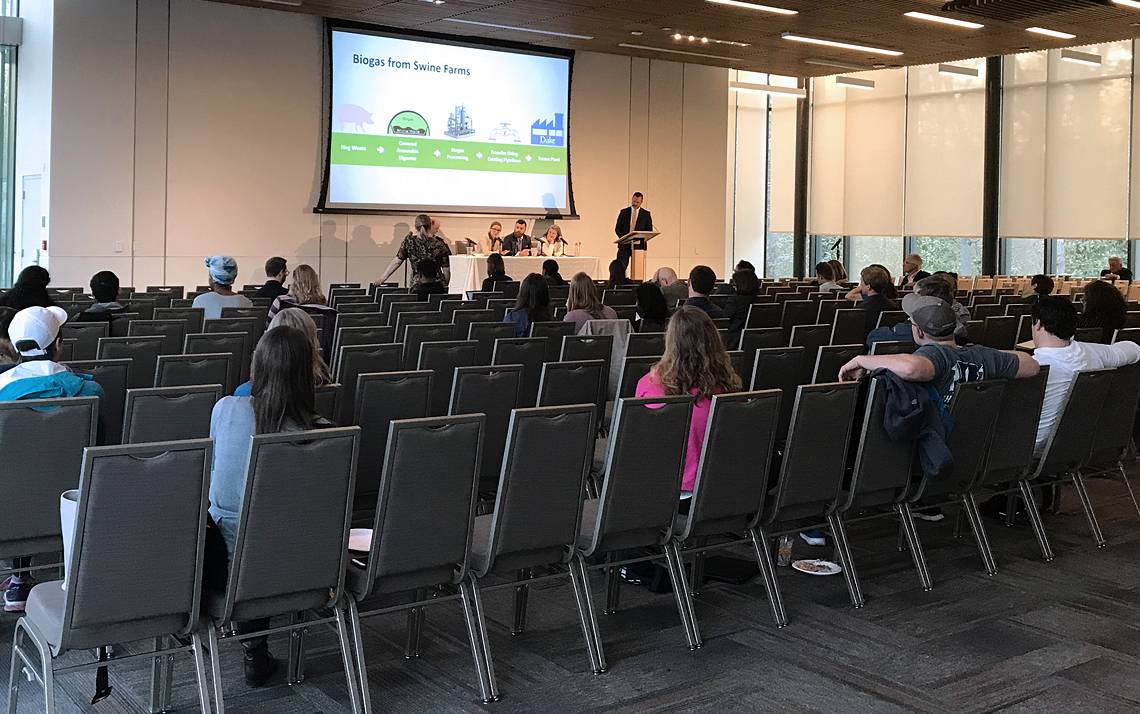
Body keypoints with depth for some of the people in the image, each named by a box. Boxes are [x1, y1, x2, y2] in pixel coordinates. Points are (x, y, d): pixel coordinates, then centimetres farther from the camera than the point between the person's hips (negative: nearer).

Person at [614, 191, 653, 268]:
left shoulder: (646, 214, 6)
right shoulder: (623, 212, 7)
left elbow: (649, 230, 5)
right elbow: (617, 228, 6)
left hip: (639, 245, 0)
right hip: (624, 245, 0)